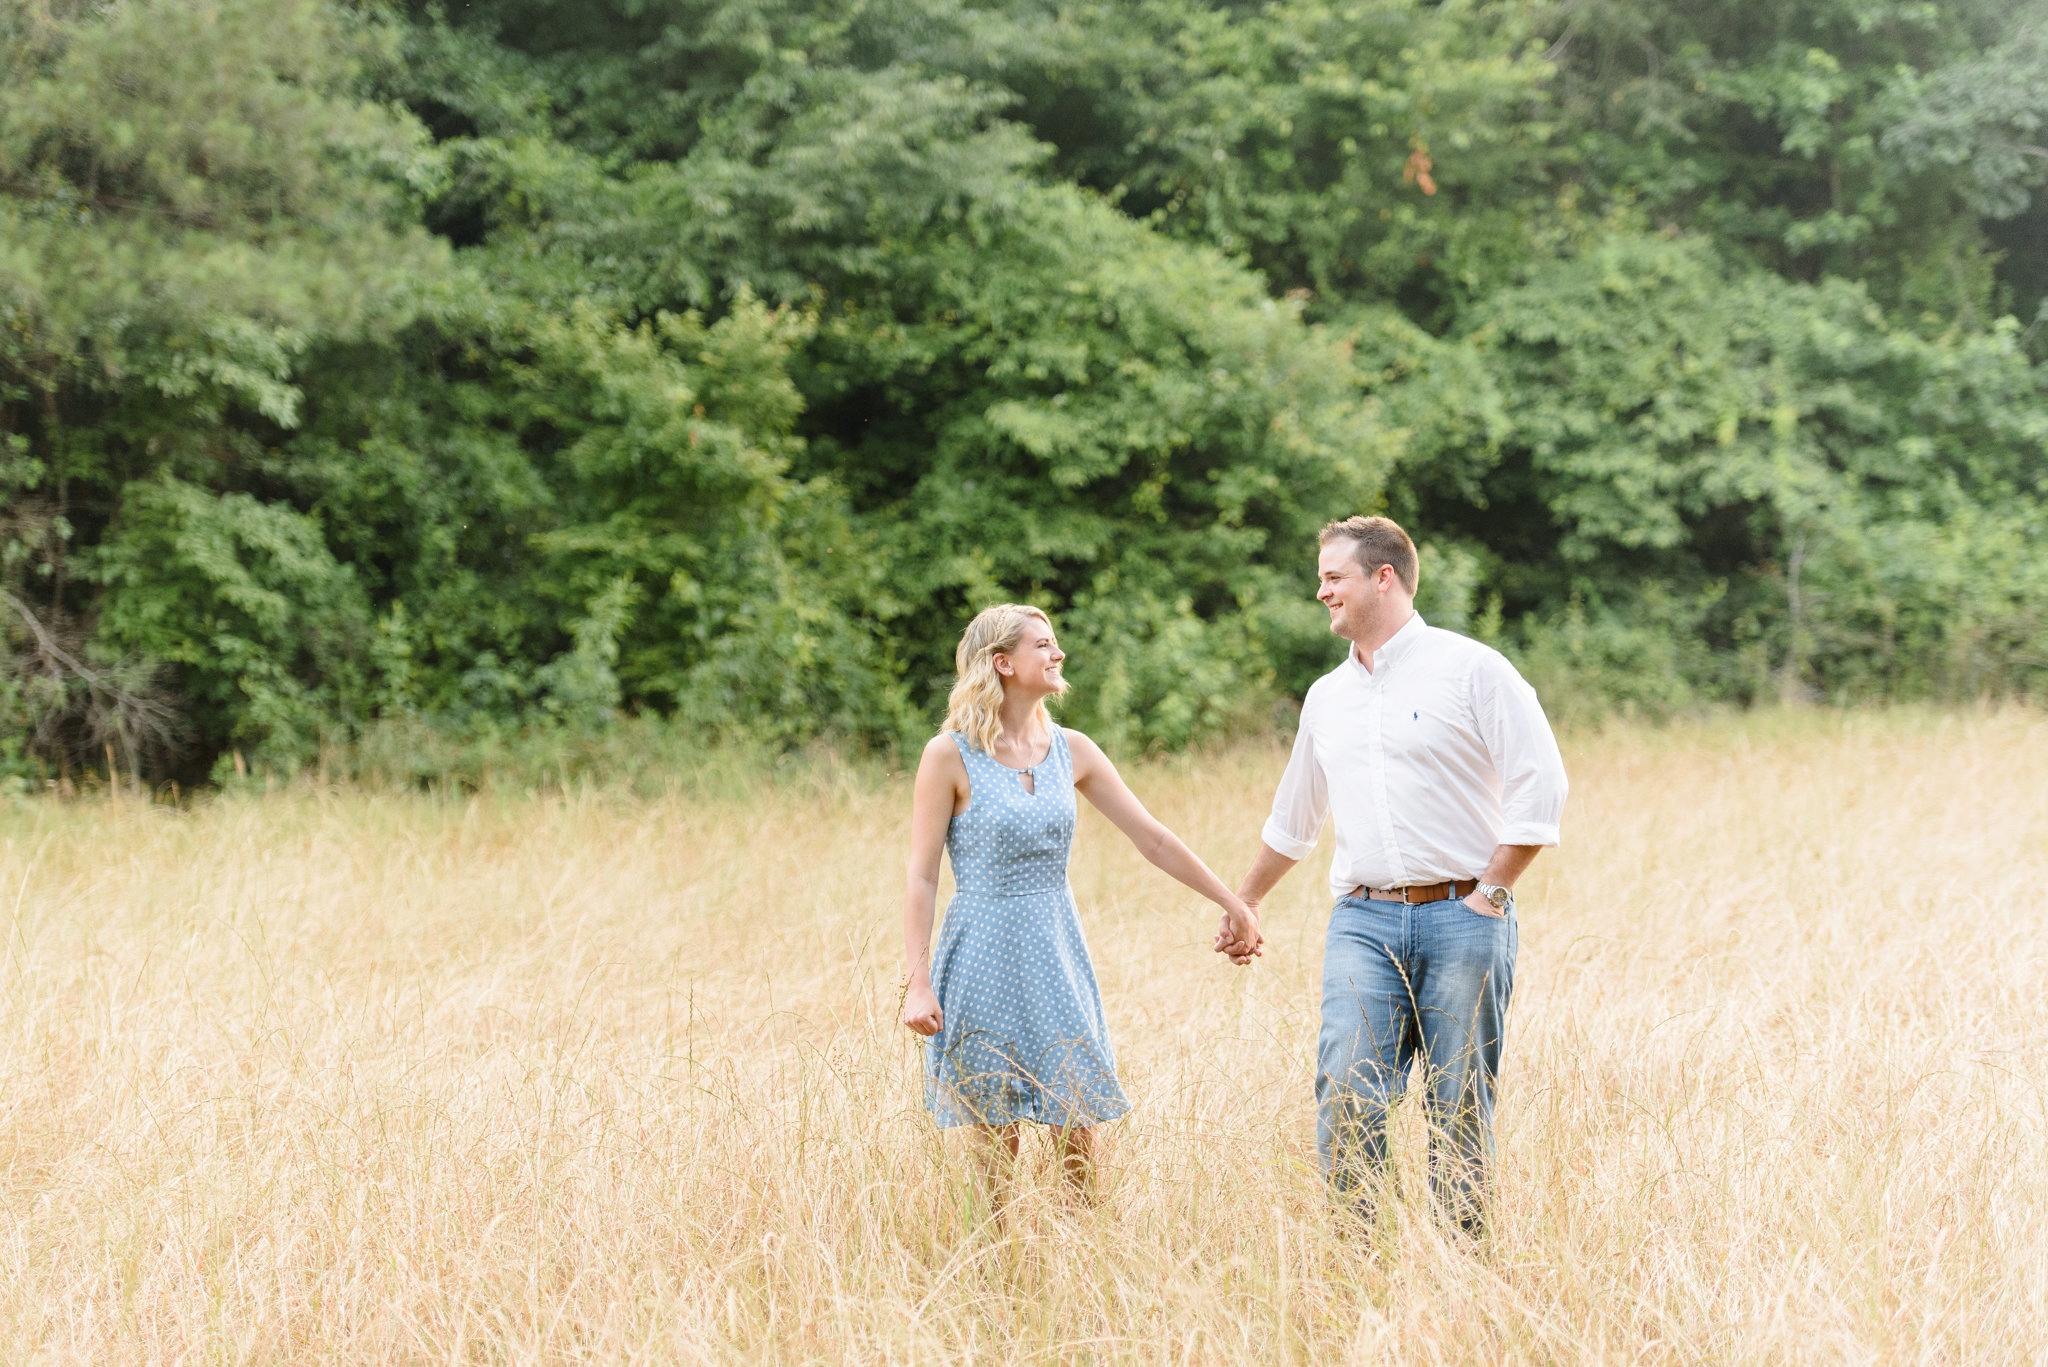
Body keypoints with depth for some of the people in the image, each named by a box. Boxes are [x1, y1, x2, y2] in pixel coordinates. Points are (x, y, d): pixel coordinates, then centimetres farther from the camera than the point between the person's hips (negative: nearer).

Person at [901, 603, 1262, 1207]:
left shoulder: (1071, 751, 5)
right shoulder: (950, 756, -8)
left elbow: (1154, 839, 10)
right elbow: (921, 878, -7)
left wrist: (1232, 903, 11)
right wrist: (919, 982, -13)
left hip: (1057, 955, 4)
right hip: (984, 956, -4)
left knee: (1078, 1133, 1)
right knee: (996, 1140, 1)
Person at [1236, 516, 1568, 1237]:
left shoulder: (1471, 669, -1)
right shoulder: (1327, 697, 17)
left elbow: (1541, 787, -5)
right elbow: (1292, 819, 31)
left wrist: (1491, 893, -9)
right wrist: (1242, 904, 37)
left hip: (1462, 917, -4)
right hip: (1364, 922, 4)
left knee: (1460, 1110, -1)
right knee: (1346, 1096, -11)